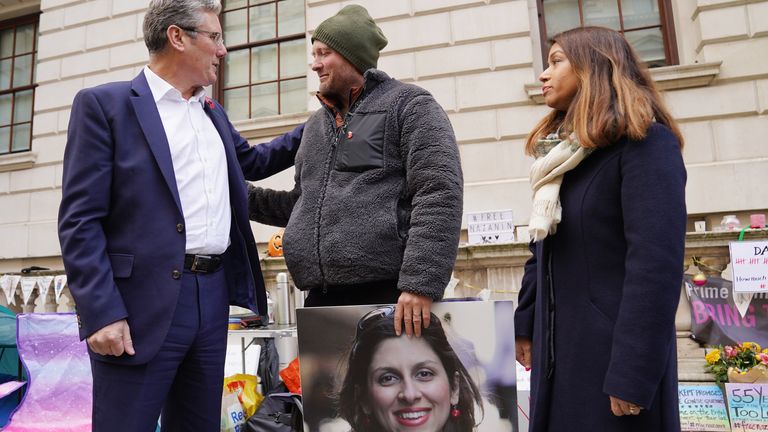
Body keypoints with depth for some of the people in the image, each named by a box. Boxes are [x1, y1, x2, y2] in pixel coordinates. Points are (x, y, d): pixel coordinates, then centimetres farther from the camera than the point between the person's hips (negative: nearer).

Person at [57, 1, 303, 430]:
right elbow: (80, 220, -8)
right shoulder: (105, 104, -3)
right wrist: (102, 312, -16)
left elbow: (250, 161, 33)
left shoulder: (213, 113, 17)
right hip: (144, 303, -6)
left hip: (213, 296, 7)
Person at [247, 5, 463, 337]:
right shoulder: (316, 125, 20)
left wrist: (420, 284, -21)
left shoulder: (409, 106, -1)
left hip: (389, 295, -6)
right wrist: (243, 197, 15)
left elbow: (438, 196, -13)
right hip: (321, 299, 7)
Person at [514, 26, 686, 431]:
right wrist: (526, 324, 9)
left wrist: (632, 374, -21)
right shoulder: (559, 151, 12)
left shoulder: (646, 142, -11)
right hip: (558, 346, 7)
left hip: (615, 349, -7)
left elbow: (657, 263, -19)